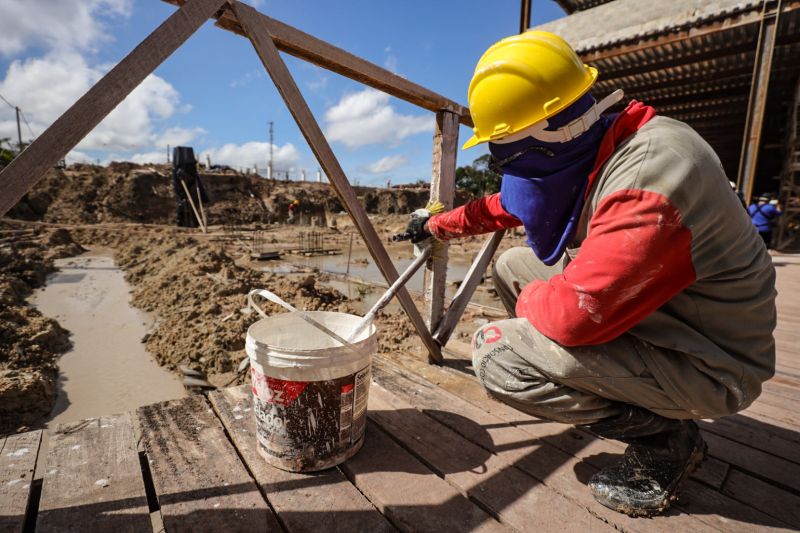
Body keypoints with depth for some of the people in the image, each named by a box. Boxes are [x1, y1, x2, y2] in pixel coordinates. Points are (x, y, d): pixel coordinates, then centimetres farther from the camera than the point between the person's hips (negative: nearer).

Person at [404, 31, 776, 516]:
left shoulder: (645, 183, -33)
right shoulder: (584, 153, -3)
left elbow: (575, 315, -34)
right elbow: (506, 204, 10)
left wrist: (530, 298, -12)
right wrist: (437, 225, 18)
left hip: (702, 366, -9)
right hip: (652, 319, 9)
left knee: (495, 352, -23)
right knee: (512, 266, 9)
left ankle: (663, 438, -3)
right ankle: (591, 386, 17)